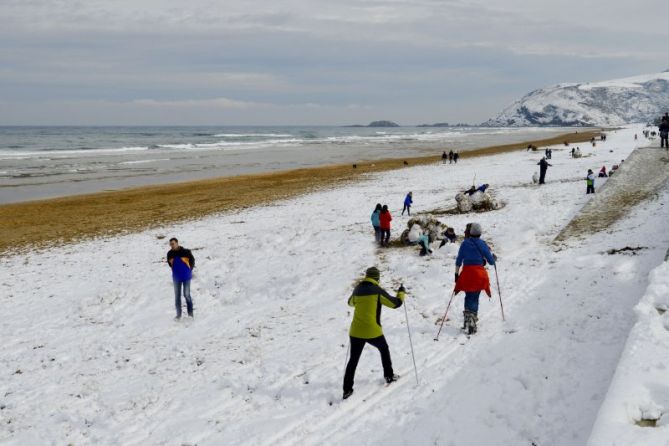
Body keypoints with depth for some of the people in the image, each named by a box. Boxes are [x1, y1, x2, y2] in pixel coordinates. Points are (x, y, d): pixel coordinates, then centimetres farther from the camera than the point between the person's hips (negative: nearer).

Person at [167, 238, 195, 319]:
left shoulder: (185, 252, -14)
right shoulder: (170, 254, -4)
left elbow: (192, 260, 1)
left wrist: (189, 270, 6)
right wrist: (175, 270, 12)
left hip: (186, 277, -3)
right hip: (176, 278, 3)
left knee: (186, 294, -2)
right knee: (177, 296, 7)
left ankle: (190, 312, 13)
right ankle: (178, 314, 16)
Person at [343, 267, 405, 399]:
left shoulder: (357, 289, 2)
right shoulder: (378, 291, -11)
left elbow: (351, 303, 23)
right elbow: (395, 303, -3)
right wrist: (401, 293, 16)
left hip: (356, 332, 3)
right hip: (373, 332, -3)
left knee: (353, 360, 9)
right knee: (384, 349, 27)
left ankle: (347, 389, 3)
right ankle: (389, 376, 37)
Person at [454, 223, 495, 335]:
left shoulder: (465, 243, 1)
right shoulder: (482, 244, -2)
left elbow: (458, 261, 1)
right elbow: (491, 261, 2)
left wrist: (456, 273, 8)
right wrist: (493, 257, 24)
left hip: (466, 273, 1)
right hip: (479, 273, -1)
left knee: (468, 297, 16)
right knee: (475, 298, 2)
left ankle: (467, 320, 12)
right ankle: (471, 322, -8)